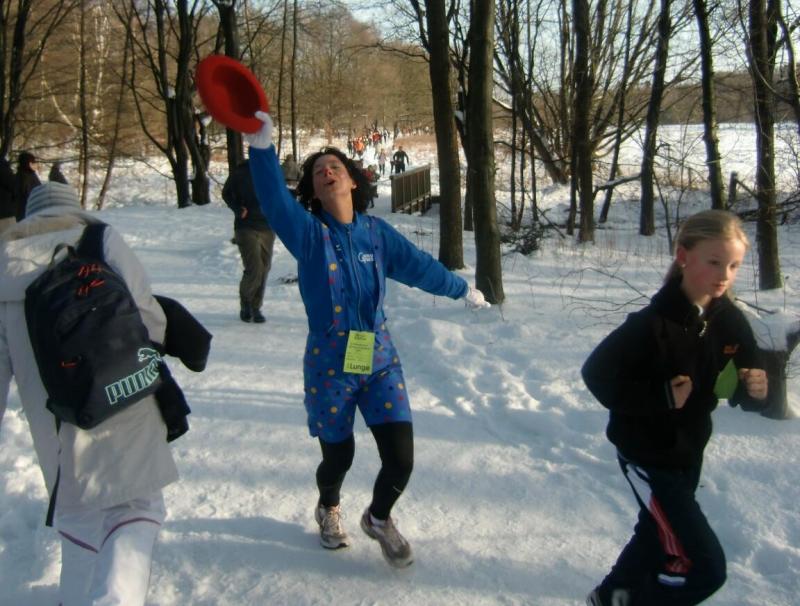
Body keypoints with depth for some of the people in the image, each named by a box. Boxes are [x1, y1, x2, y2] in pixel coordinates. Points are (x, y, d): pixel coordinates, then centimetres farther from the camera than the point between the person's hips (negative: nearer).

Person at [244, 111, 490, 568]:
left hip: (380, 360, 2)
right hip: (329, 366, -2)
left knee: (401, 458, -4)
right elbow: (275, 200, -26)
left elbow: (419, 265, 14)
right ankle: (329, 509, 47)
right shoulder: (307, 232, -7)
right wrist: (262, 146, -42)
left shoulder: (377, 233, 2)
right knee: (338, 456, 10)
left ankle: (379, 517, 30)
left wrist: (462, 289, 26)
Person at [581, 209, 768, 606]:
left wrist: (754, 390, -23)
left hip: (689, 453, 7)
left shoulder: (730, 322, -8)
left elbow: (744, 389, 0)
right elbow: (596, 373, -23)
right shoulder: (654, 324, -27)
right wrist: (660, 397, -30)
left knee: (659, 535, 28)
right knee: (703, 566, -8)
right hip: (647, 456, -7)